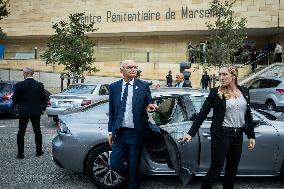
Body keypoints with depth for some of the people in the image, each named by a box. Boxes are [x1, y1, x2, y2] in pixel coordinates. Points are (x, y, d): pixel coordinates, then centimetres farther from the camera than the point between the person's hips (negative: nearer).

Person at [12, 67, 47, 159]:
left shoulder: (19, 85, -11)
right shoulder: (39, 85, -4)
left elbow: (15, 99, -6)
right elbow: (44, 99, 2)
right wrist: (42, 107, 18)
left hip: (23, 112, -2)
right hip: (36, 112, 2)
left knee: (21, 132, 7)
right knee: (37, 131, 11)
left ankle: (20, 153, 11)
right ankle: (39, 151, 17)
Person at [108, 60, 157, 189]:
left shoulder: (143, 86, -1)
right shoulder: (114, 87, 5)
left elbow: (149, 104, 8)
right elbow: (112, 111, 9)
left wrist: (150, 106, -16)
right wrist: (111, 131, 8)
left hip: (136, 133, -2)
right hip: (120, 133, 2)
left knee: (134, 166, 6)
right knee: (115, 164, 4)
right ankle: (133, 177, 32)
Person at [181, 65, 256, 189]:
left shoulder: (244, 91, 6)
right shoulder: (215, 92, -7)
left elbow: (248, 115, 11)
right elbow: (202, 113, -10)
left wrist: (251, 136, 9)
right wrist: (191, 133, -16)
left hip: (238, 135, 5)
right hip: (221, 135, -5)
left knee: (232, 169, 16)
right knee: (216, 169, -1)